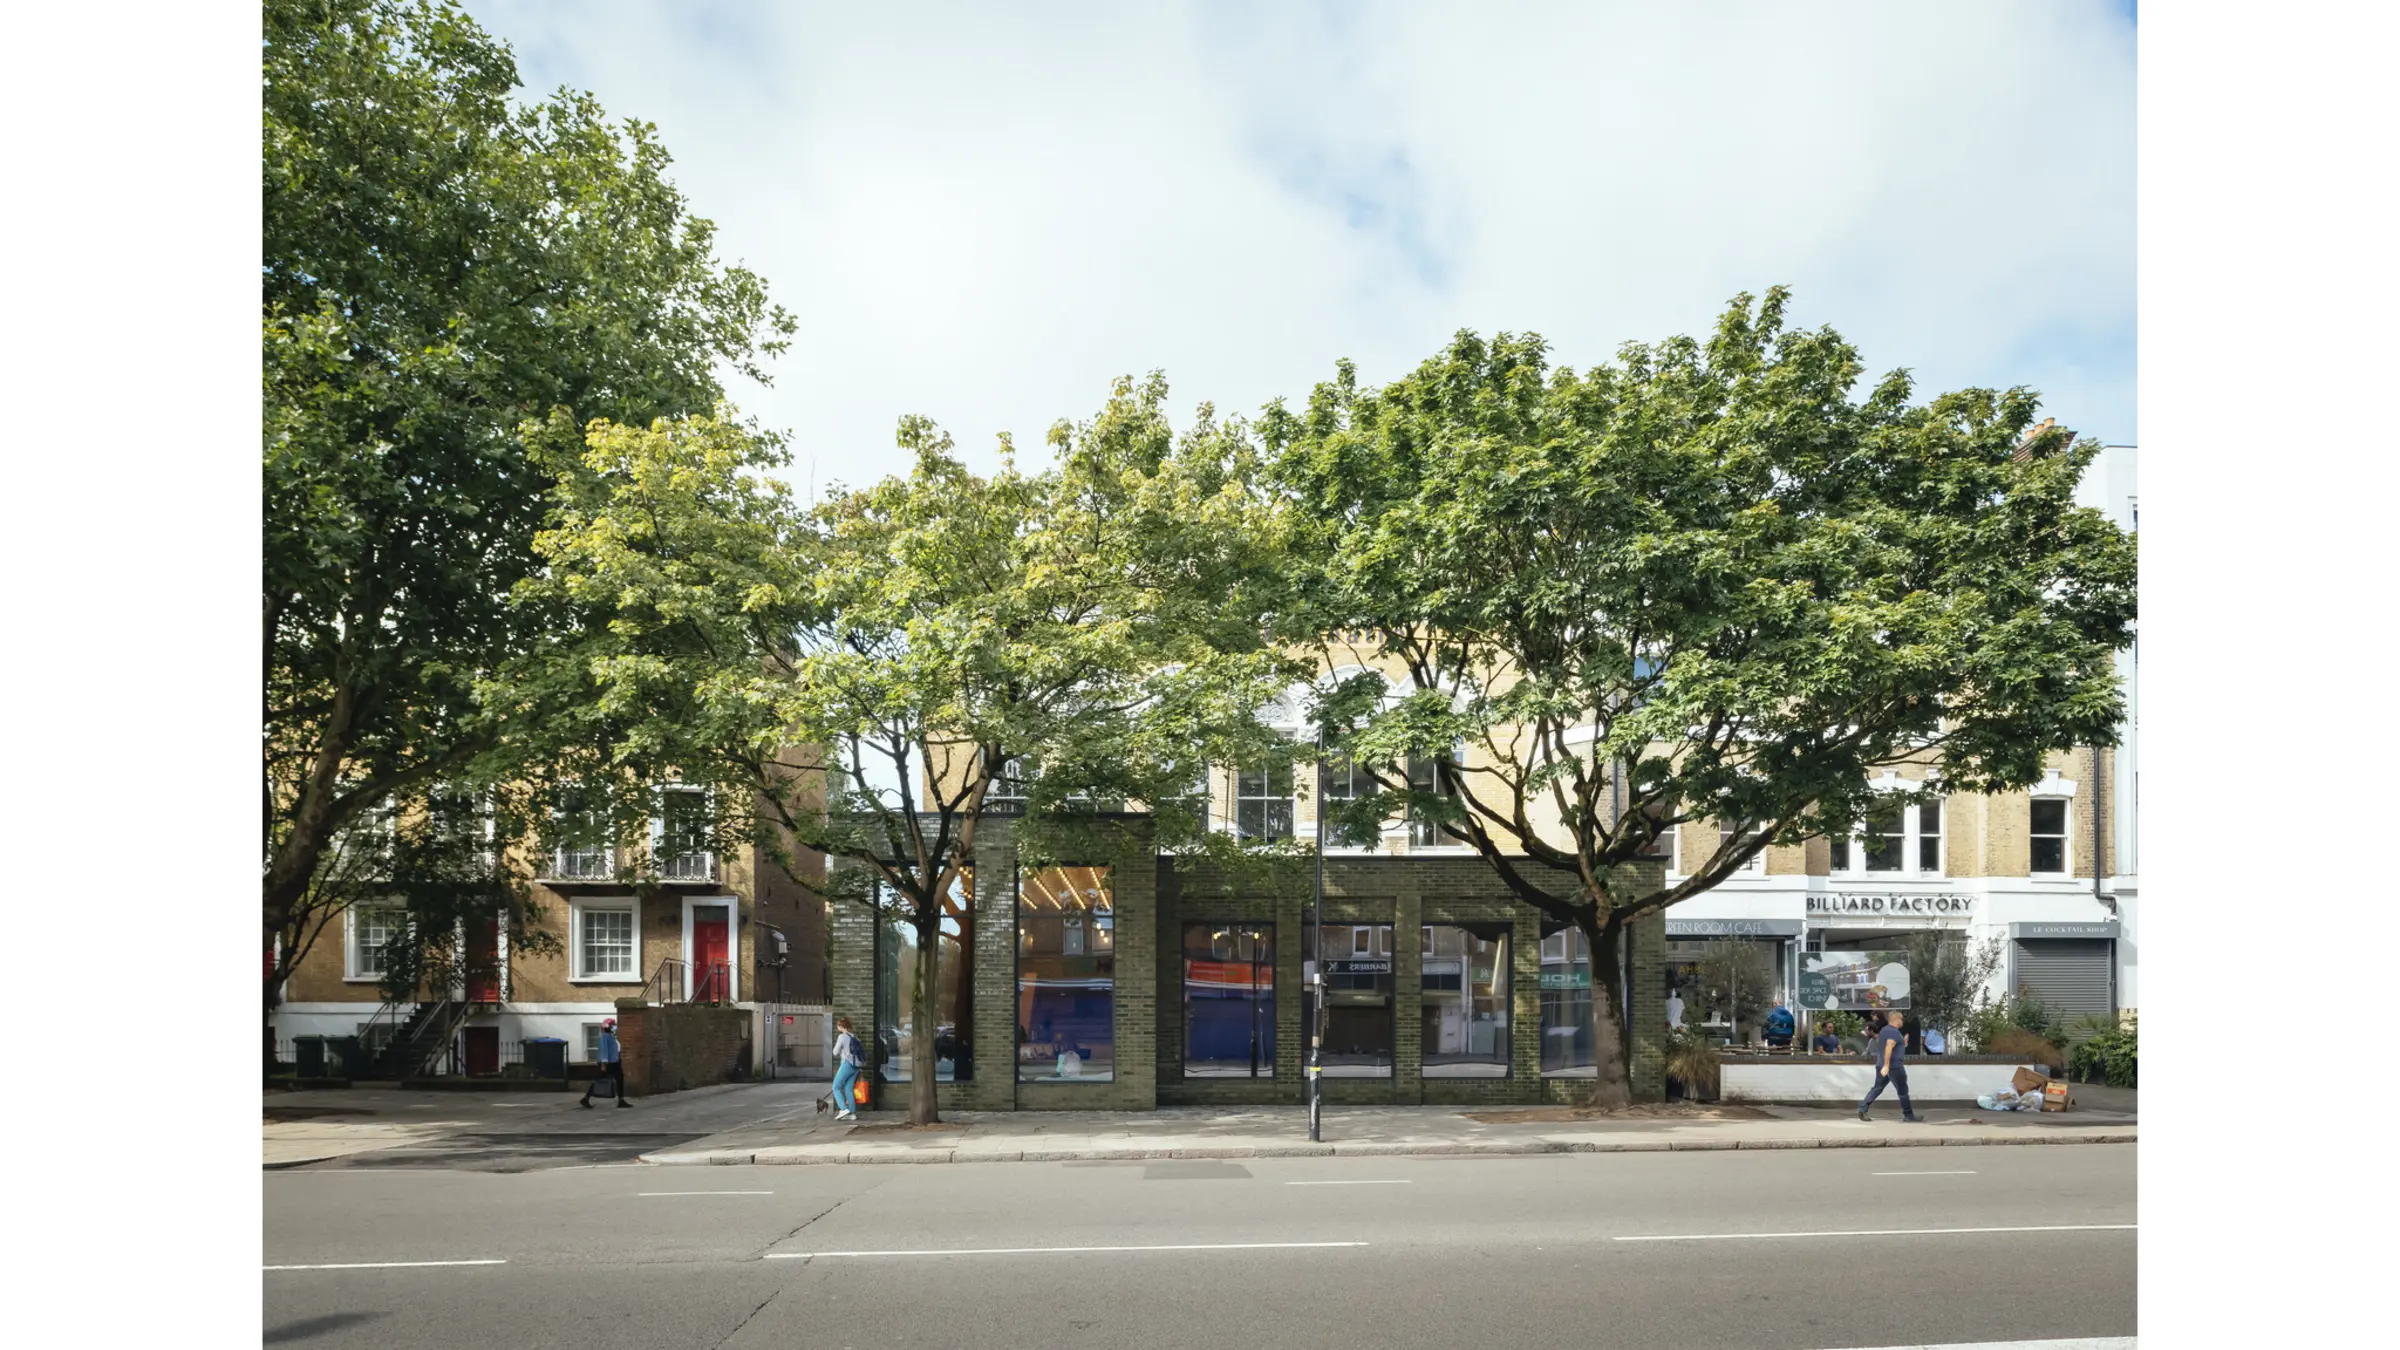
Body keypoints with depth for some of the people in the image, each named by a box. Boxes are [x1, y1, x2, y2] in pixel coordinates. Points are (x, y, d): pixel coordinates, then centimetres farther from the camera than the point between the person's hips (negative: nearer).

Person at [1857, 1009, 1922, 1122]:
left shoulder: (1884, 1030, 16)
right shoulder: (1894, 1032, -14)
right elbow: (1888, 1048, -26)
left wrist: (1902, 1044, 22)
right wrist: (1886, 1066, -30)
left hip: (1881, 1065, 9)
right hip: (1894, 1066, -9)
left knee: (1877, 1088, 6)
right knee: (1903, 1091, 4)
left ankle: (1863, 1108, -5)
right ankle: (1908, 1115, 12)